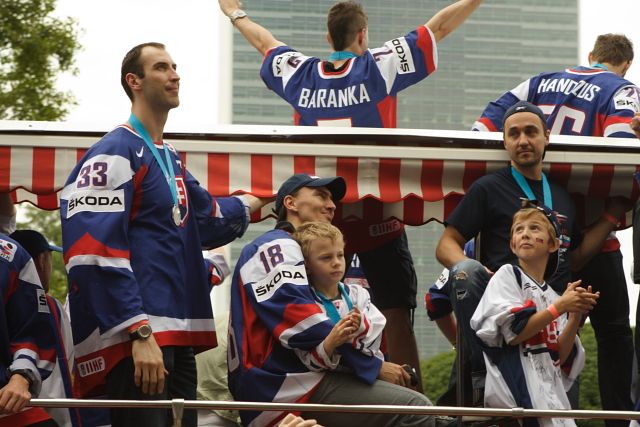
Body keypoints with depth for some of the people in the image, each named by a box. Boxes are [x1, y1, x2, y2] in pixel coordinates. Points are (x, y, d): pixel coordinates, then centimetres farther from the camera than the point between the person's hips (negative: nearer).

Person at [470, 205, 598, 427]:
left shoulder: (552, 296, 19)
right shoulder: (507, 275, 4)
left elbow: (560, 358, 10)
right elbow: (514, 332, -9)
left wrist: (575, 315, -3)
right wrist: (560, 307, -8)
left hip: (552, 391, 6)